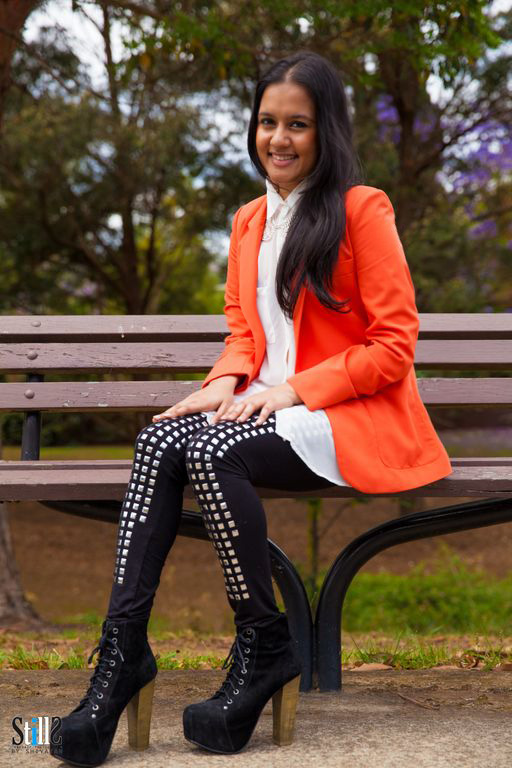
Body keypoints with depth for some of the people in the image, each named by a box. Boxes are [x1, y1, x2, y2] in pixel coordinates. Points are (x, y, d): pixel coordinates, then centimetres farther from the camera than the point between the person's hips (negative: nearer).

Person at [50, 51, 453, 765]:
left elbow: (395, 346, -8)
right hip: (268, 408, 6)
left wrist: (295, 388, -16)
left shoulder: (362, 209, -4)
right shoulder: (249, 222, 18)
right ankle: (123, 645, -28)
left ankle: (265, 646, -14)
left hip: (355, 415, -6)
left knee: (211, 452, -31)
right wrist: (227, 381, -3)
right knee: (160, 440, -24)